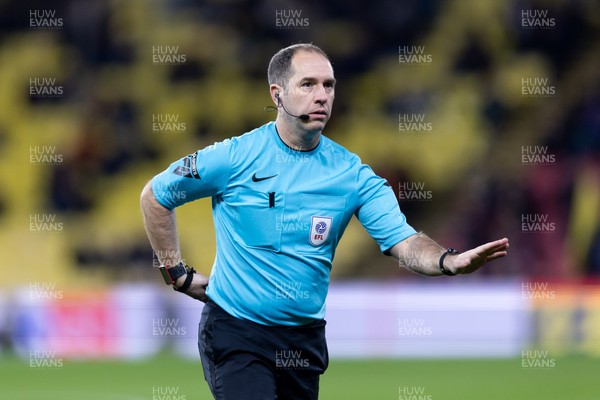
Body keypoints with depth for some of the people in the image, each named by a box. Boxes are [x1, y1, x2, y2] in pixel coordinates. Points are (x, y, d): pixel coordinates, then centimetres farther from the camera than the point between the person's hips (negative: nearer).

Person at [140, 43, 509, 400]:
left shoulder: (352, 174, -1)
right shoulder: (235, 157, -8)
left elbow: (403, 242, -11)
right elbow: (155, 196, 6)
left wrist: (450, 261, -32)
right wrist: (177, 273, 5)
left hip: (305, 336, 4)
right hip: (236, 331, -4)